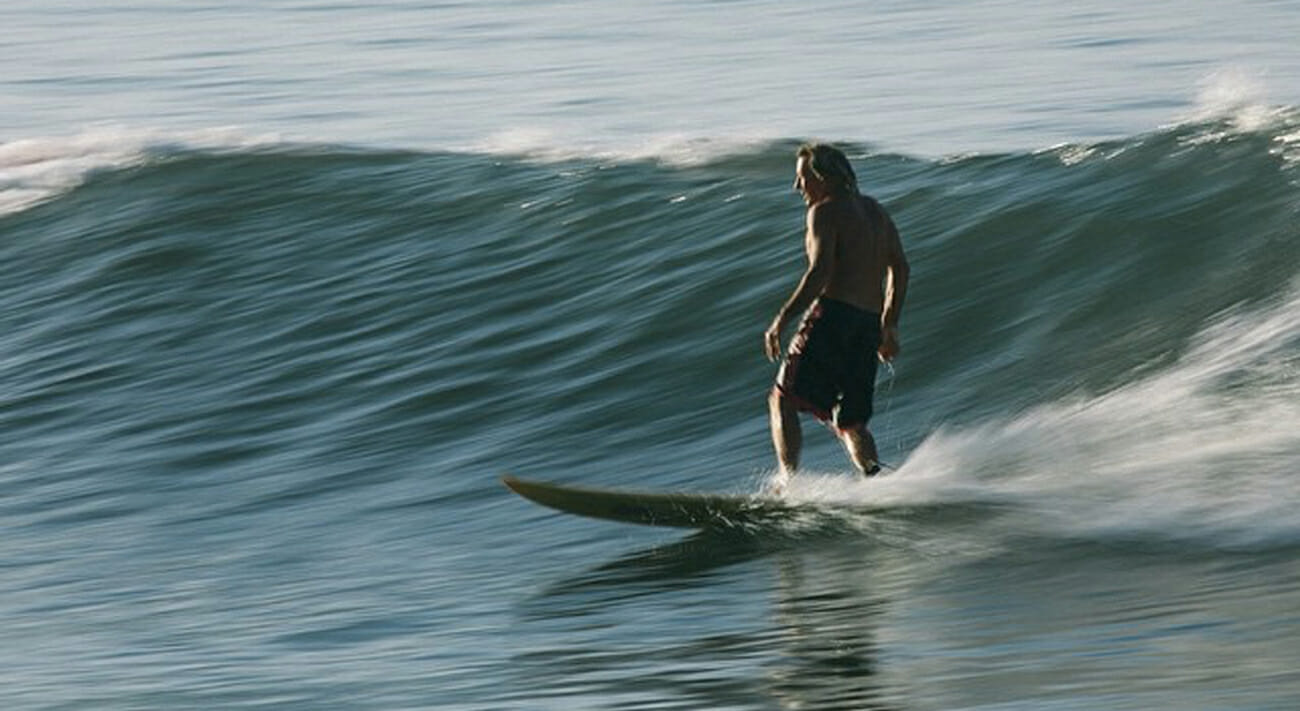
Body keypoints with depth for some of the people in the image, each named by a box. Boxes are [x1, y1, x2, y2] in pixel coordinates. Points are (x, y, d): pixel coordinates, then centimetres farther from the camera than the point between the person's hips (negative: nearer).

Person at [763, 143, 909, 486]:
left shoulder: (825, 212, -4)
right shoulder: (874, 210, 20)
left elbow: (820, 272, -17)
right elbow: (899, 269, 23)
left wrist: (780, 321, -19)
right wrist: (889, 325, 28)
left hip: (833, 315, -8)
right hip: (869, 325, 8)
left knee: (783, 400, -3)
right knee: (850, 422, 14)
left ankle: (788, 479, -18)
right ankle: (874, 477, -10)